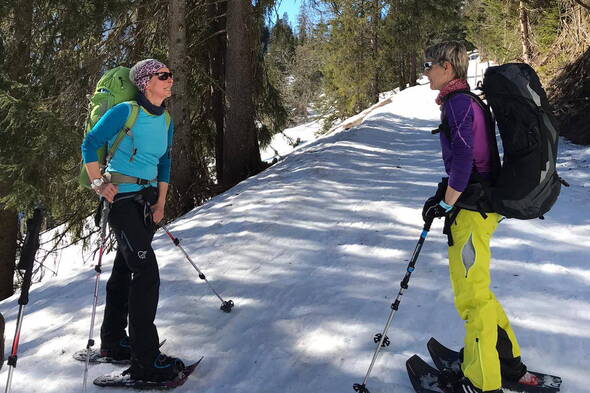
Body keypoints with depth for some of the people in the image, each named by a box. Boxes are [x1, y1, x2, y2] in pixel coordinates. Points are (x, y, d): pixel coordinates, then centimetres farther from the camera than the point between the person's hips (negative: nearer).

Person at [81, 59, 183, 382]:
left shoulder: (166, 121, 9)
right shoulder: (125, 111, -12)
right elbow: (89, 145, -9)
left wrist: (160, 203, 7)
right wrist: (98, 184, -15)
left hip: (147, 200, 8)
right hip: (122, 198, -8)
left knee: (124, 269, 16)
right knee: (146, 273, -14)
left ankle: (113, 343, 32)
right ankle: (145, 362, -7)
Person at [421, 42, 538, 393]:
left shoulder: (457, 102, -14)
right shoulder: (468, 101, 16)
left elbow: (464, 159, -23)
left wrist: (445, 204, -14)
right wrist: (444, 194, 15)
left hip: (472, 207, -10)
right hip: (482, 203, 10)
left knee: (471, 294, -1)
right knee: (475, 288, 20)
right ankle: (509, 362, 32)